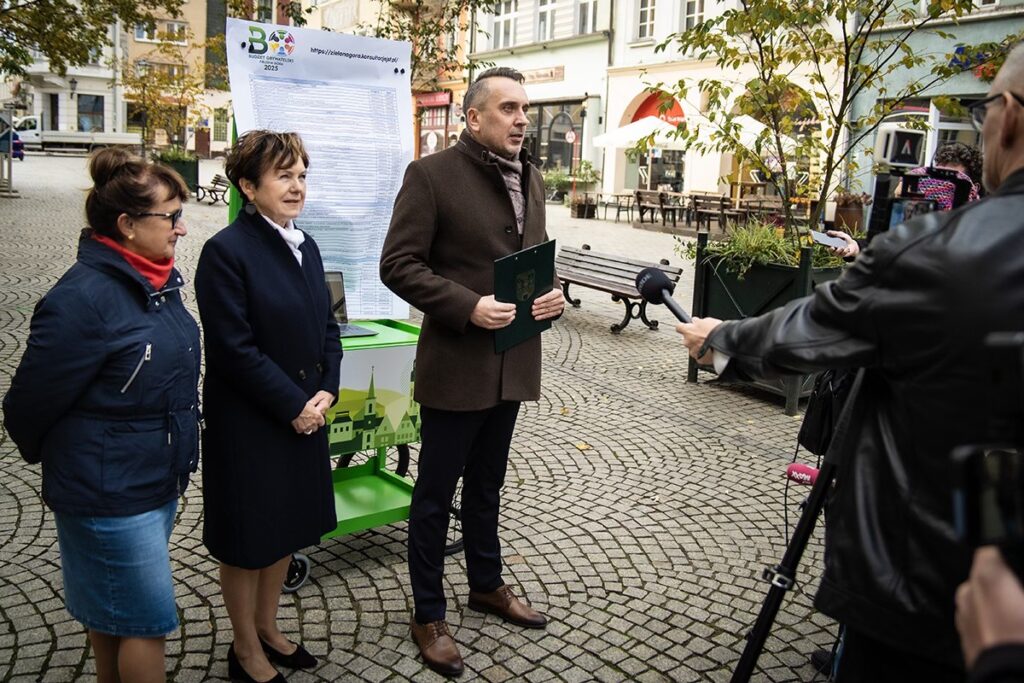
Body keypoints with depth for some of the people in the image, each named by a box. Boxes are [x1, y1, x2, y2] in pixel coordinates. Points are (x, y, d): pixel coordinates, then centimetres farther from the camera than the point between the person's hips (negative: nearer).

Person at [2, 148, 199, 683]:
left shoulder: (157, 280, 3)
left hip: (159, 480, 8)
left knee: (110, 609, 24)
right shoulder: (81, 298, -23)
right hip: (109, 492, -8)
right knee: (149, 619, 5)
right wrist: (59, 460, 2)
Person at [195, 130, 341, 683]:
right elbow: (233, 348, -20)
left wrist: (326, 391, -4)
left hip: (303, 415, 7)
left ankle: (267, 628, 41)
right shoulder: (226, 251, -17)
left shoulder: (304, 245, 6)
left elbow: (327, 326, 10)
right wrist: (294, 405, -16)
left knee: (287, 527, 20)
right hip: (248, 423, -7)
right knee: (248, 538, 9)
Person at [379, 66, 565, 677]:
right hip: (456, 363, -6)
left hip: (512, 362, 7)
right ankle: (429, 616, 25)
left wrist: (552, 293, -2)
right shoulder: (432, 174, -11)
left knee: (487, 484, 22)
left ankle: (487, 584, 41)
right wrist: (468, 307, -24)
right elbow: (399, 265, -14)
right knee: (436, 493, 8)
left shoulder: (531, 178, 10)